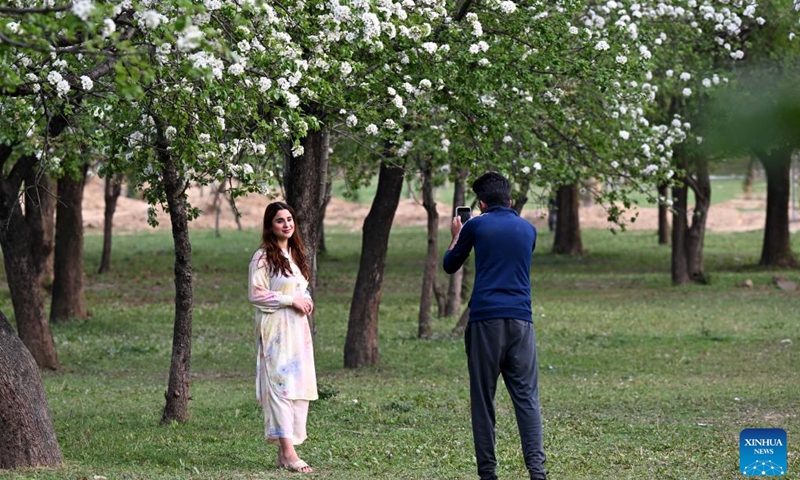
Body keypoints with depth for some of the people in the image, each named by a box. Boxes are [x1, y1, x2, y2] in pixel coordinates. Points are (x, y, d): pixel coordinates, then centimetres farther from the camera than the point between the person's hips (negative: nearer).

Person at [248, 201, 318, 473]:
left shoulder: (295, 254, 17)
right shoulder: (263, 257, -8)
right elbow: (255, 294, -14)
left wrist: (305, 302, 6)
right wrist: (290, 300, -15)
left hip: (298, 328, 8)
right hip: (276, 330, -8)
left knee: (300, 387, 4)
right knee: (280, 386, -12)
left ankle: (285, 450, 7)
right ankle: (288, 453, -17)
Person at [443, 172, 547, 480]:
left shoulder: (476, 226, 3)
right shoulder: (528, 229, 13)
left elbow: (450, 265, 15)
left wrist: (456, 236, 34)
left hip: (485, 319, -2)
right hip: (520, 319, 2)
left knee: (482, 399, 4)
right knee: (526, 397, -1)